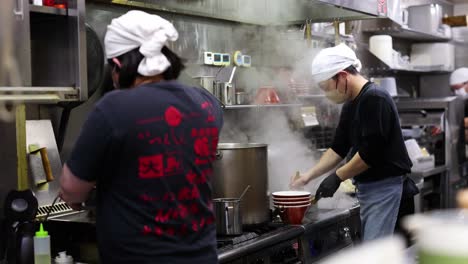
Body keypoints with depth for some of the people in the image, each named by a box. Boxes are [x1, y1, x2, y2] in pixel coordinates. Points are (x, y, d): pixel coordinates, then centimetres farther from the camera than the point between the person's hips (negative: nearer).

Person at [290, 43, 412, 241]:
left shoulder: (375, 99, -17)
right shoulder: (350, 105, 12)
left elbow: (370, 152, -22)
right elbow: (338, 148, 15)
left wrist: (337, 177, -14)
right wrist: (308, 176, 7)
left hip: (383, 185, -9)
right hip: (366, 186, 9)